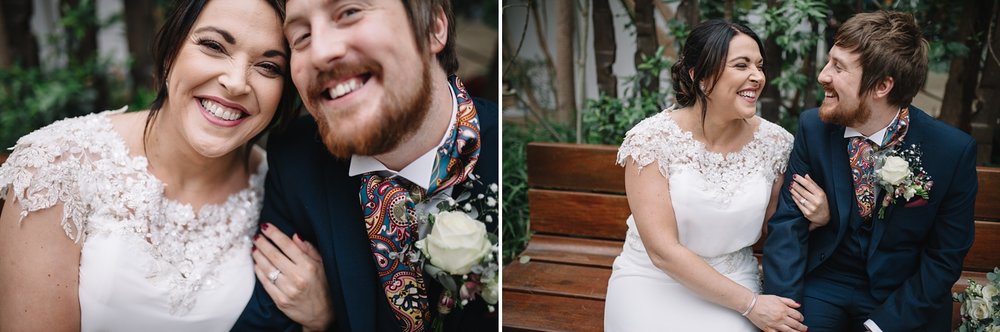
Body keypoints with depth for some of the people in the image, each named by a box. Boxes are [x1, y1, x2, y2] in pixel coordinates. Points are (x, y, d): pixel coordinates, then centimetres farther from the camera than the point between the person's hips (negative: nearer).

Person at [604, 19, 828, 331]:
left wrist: (816, 218, -12)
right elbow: (663, 251, -18)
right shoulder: (651, 139, -15)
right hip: (653, 286, -2)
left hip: (733, 286, 3)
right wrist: (750, 304, -18)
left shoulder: (775, 142, -4)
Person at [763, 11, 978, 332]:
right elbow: (788, 221, -7)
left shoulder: (954, 151, -13)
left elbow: (945, 257, -6)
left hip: (903, 296, 0)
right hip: (823, 285, 1)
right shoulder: (813, 128, -9)